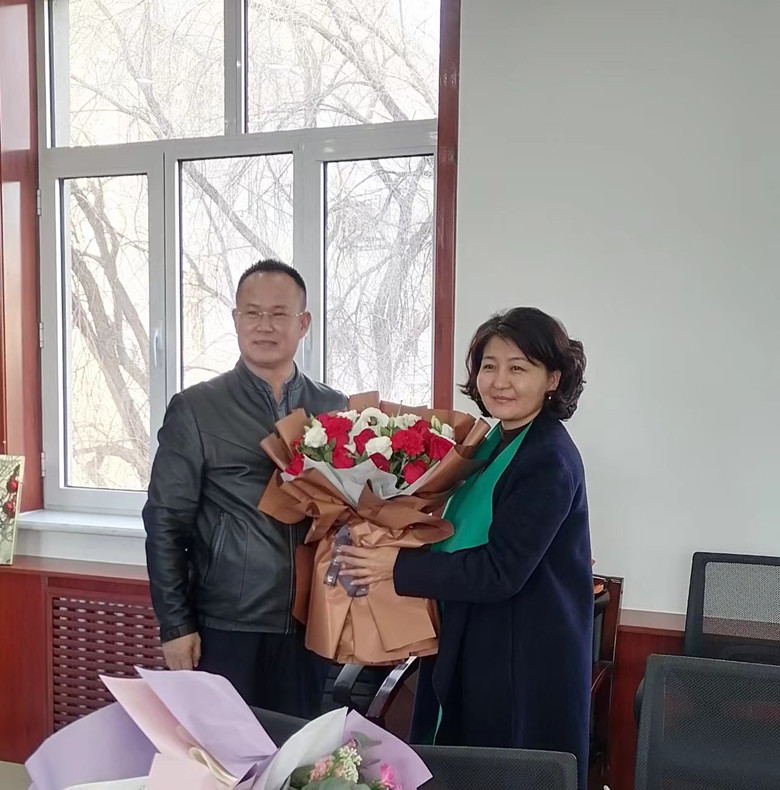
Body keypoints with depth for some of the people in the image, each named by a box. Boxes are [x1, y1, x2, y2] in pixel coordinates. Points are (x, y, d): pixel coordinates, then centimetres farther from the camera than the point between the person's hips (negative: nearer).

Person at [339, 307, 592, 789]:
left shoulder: (549, 460, -20)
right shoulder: (495, 442, 7)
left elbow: (500, 571, -24)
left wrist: (397, 566, -20)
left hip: (527, 664, -9)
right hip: (477, 653, 9)